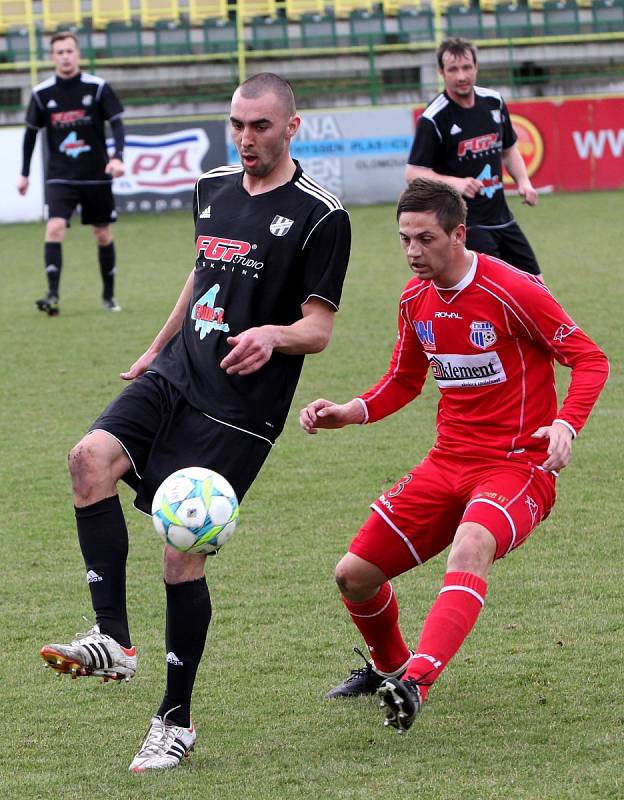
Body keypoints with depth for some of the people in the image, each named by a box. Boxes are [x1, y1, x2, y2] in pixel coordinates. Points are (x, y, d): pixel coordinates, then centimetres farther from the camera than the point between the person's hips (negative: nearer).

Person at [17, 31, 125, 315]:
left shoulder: (97, 87, -6)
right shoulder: (42, 93, -1)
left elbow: (116, 123, -5)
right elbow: (31, 133, 10)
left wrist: (118, 157, -21)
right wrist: (24, 174, 11)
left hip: (96, 175, 0)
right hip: (59, 177, 0)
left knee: (103, 234, 9)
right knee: (54, 228, -19)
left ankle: (109, 296, 26)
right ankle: (52, 295, -24)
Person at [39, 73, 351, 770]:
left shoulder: (321, 218, -8)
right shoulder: (213, 189, 12)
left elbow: (318, 329, -10)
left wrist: (274, 335, -31)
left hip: (240, 408, -6)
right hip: (176, 374, 6)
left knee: (183, 552, -8)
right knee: (91, 456, -23)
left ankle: (175, 719, 8)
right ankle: (113, 641, -22)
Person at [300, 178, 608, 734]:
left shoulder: (512, 291, -14)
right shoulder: (415, 300, 6)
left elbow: (590, 360, -10)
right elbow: (404, 381, 21)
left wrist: (566, 426, -27)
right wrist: (350, 412, 2)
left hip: (519, 465, -7)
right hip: (449, 461, 7)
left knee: (471, 546, -38)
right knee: (354, 576, 2)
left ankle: (416, 681, -50)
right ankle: (388, 666, 32)